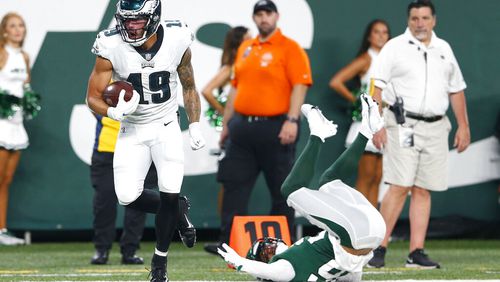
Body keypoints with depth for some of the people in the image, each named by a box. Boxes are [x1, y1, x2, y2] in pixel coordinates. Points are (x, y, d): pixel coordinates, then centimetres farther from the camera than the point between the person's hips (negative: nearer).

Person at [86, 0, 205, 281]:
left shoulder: (177, 40, -13)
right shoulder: (111, 47, -17)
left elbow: (189, 87, 5)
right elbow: (94, 97, -10)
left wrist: (195, 125, -2)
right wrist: (114, 111, -30)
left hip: (167, 126, 0)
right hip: (132, 130, 0)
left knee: (170, 195, -13)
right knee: (128, 197, -11)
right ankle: (176, 210, 20)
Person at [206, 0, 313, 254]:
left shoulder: (289, 48, -5)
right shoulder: (245, 49, 16)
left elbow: (300, 86, -12)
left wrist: (292, 120, -21)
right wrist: (226, 124, 19)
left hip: (275, 127, -6)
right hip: (243, 126, 6)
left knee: (282, 190, 0)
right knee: (234, 185, 1)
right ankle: (229, 242, 2)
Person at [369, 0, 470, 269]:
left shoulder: (444, 49, 15)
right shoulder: (394, 47, 1)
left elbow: (456, 89, 20)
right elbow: (377, 87, -4)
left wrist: (463, 125, 15)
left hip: (435, 128, 4)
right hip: (403, 125, -4)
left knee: (423, 191, 2)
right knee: (399, 187, -13)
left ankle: (416, 252, 2)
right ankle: (379, 248, -9)